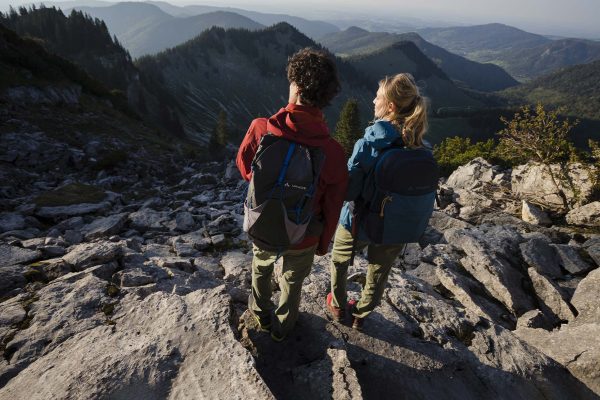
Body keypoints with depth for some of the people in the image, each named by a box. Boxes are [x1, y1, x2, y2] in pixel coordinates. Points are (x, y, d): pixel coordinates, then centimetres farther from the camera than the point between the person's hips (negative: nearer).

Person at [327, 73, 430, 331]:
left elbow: (348, 189, -25)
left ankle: (339, 307, 45)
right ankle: (360, 314, 47)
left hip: (358, 222, -3)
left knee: (339, 261, 26)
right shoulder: (421, 149, -12)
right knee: (378, 274, 26)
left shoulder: (368, 144, -26)